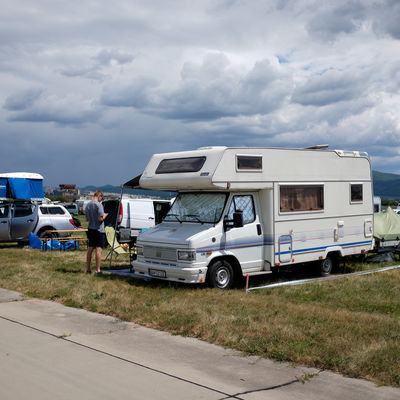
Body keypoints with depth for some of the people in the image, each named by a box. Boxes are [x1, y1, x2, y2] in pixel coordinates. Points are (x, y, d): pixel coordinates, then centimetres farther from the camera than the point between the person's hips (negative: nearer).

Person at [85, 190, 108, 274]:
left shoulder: (88, 204, 8)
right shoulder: (99, 205, -15)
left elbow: (87, 219, 14)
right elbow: (100, 218, -19)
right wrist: (105, 215, -1)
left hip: (90, 229, 7)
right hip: (99, 230, -7)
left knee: (90, 249, 13)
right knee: (99, 249, -5)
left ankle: (88, 268, 20)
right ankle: (98, 270, -5)